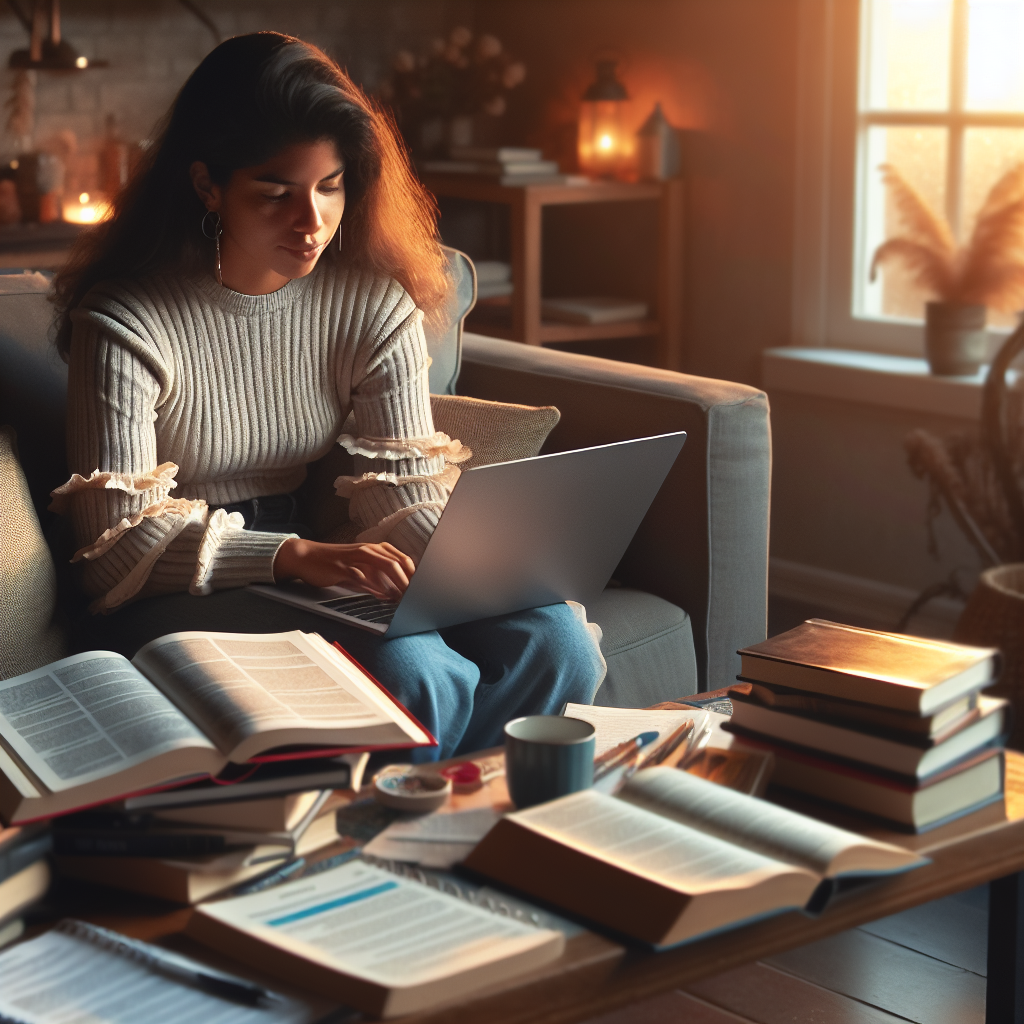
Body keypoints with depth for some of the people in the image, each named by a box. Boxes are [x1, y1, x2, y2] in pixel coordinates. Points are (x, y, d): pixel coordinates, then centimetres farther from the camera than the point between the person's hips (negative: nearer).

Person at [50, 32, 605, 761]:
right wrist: (295, 556, -32)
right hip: (176, 600, -5)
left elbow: (412, 496, -4)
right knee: (413, 674, -32)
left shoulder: (374, 301, 0)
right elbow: (118, 547, -18)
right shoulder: (124, 323, -14)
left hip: (318, 567, 5)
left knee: (552, 644, -18)